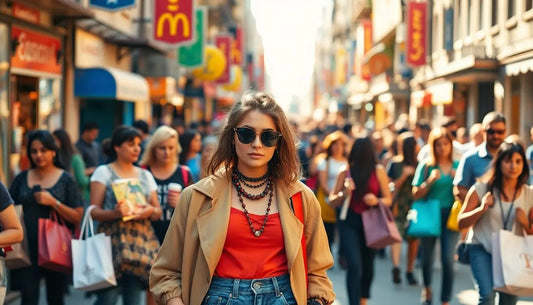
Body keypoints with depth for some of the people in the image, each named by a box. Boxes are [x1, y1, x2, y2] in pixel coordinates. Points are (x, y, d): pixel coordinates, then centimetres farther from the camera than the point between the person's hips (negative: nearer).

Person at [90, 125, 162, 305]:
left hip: (142, 244, 4)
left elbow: (158, 212, 16)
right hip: (113, 243, -4)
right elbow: (94, 211, -2)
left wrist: (150, 211, -8)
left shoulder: (145, 175, 16)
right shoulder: (104, 172, 4)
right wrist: (114, 213, -22)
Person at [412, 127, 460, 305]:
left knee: (448, 259, -9)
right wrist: (430, 181, -15)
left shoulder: (458, 166, 7)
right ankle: (427, 288, 38)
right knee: (428, 257, 8)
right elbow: (416, 195, -1)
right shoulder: (426, 166, 2)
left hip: (450, 216, 0)